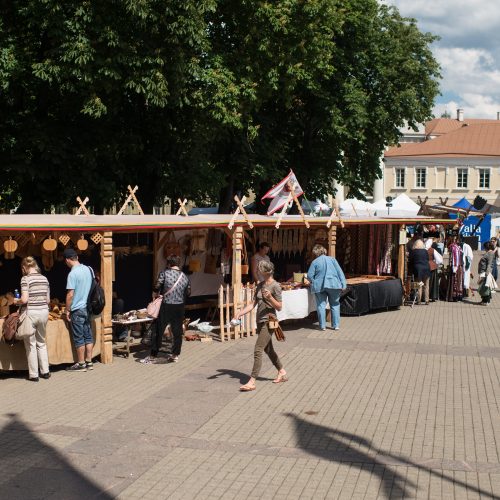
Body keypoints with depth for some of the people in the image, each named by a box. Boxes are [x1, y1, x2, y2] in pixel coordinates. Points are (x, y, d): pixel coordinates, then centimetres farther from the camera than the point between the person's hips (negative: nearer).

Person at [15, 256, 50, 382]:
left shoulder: (25, 279, -9)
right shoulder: (44, 279, 7)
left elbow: (24, 299, -16)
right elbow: (48, 300, 9)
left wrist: (17, 302, 4)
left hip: (31, 313, -5)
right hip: (44, 311, 5)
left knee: (31, 344, 5)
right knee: (41, 343, 19)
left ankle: (33, 375, 9)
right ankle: (45, 371, 20)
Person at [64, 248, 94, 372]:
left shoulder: (73, 274, -17)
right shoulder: (88, 269, 5)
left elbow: (70, 294, -17)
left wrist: (67, 310, -8)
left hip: (77, 309, -7)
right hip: (88, 308, 7)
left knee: (79, 338, 1)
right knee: (88, 336, 11)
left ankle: (81, 364, 7)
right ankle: (89, 362, 15)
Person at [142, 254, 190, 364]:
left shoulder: (165, 273, -6)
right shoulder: (185, 277, 7)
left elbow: (157, 287, -13)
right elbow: (188, 293, 9)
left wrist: (155, 295, 5)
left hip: (166, 306, -4)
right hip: (180, 307, 4)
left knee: (158, 331, 3)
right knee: (177, 332, 13)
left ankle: (153, 356, 6)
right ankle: (175, 355, 18)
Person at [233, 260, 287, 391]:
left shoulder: (275, 286, -11)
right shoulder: (260, 285, 10)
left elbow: (279, 307, -10)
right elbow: (254, 303, 10)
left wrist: (270, 297, -26)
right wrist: (240, 313, -1)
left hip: (268, 322, -9)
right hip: (260, 321, 9)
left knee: (258, 350, -14)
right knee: (268, 349, 19)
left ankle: (252, 382, -15)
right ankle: (282, 373, 35)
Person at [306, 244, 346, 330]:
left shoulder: (314, 262, -1)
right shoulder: (332, 259, 5)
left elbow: (309, 276, -2)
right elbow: (340, 272, 1)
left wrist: (312, 282, 19)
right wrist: (343, 284, 2)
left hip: (319, 287, -1)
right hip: (333, 285, 2)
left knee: (321, 306, 5)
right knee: (335, 305, 11)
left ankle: (322, 326, 5)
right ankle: (336, 325, 10)